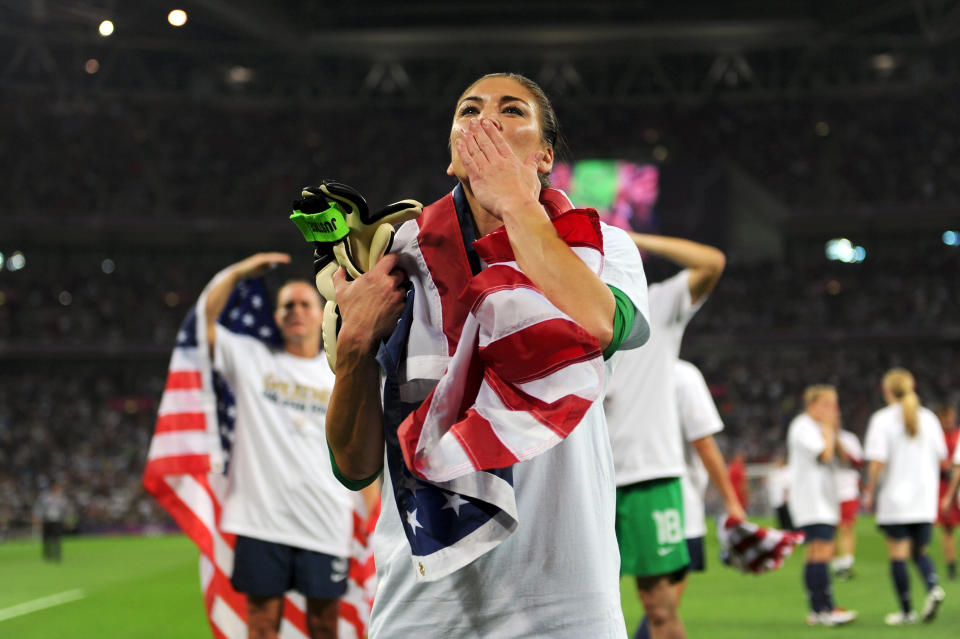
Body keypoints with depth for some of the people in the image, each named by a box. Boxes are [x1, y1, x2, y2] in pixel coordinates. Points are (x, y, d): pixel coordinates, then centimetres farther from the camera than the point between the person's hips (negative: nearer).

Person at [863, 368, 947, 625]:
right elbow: (941, 457, 10)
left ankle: (906, 611, 4)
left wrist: (870, 492, -2)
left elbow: (877, 462, -14)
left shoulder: (882, 419, -7)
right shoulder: (928, 418, 6)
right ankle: (933, 588, -13)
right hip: (925, 500, 4)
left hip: (894, 500, -4)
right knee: (919, 551, 14)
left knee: (898, 554, 2)